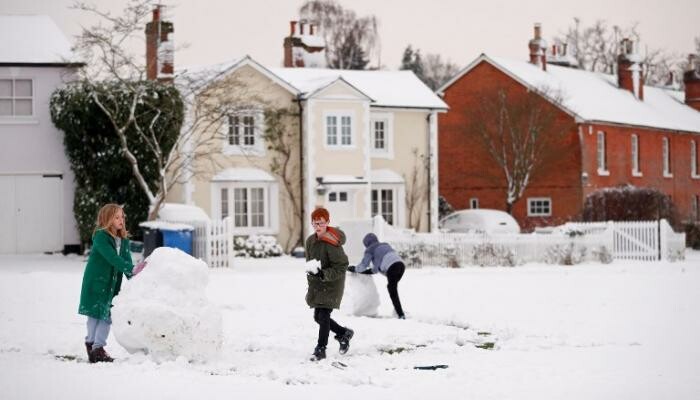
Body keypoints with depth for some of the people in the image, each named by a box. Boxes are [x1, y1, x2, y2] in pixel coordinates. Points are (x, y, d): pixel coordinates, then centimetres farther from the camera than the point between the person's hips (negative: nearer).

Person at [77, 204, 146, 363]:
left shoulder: (123, 240, 7)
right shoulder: (100, 237, -15)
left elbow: (127, 259, 0)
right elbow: (112, 258, -27)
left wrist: (133, 278, -17)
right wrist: (131, 269, -36)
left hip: (112, 284, 6)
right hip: (95, 282, -6)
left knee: (107, 316, 6)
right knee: (95, 314, -1)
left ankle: (97, 347, 14)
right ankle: (92, 346, 7)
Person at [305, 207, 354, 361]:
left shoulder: (332, 244, -21)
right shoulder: (310, 241, 2)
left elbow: (341, 267, -21)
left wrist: (324, 274, -30)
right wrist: (311, 273, 12)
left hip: (332, 284, -8)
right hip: (316, 284, 8)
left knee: (324, 315, -12)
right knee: (318, 317, 13)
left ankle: (321, 349, -1)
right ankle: (344, 333, 33)